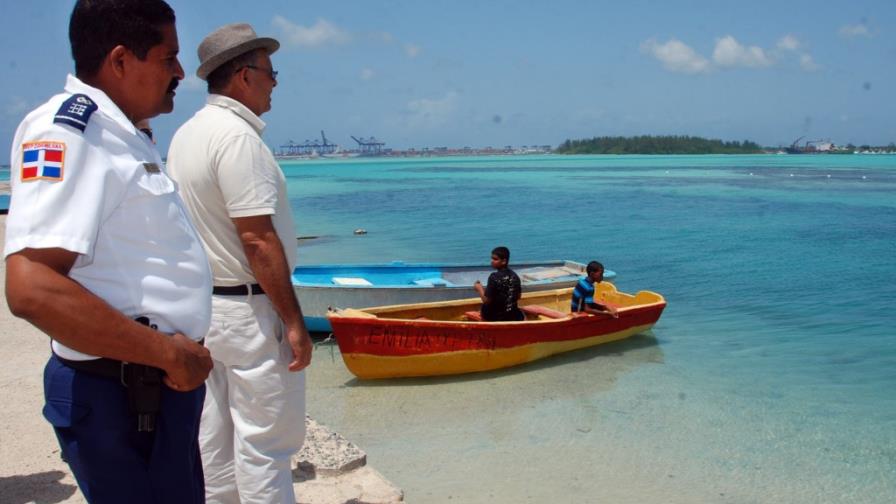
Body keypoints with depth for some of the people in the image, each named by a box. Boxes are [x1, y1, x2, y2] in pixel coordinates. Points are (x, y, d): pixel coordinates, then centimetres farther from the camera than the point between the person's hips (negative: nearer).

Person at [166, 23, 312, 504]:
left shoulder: (184, 135, 11)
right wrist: (293, 320, -18)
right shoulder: (237, 135, -18)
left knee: (215, 438, 16)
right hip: (248, 309, -9)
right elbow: (258, 240, -22)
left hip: (204, 303, 10)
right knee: (265, 444, 0)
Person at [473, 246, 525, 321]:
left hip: (495, 316, -5)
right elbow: (518, 297, 10)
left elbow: (487, 301, -19)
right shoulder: (514, 276, 0)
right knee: (522, 317, 34)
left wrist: (479, 289, -3)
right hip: (513, 316, 5)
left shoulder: (494, 277, -20)